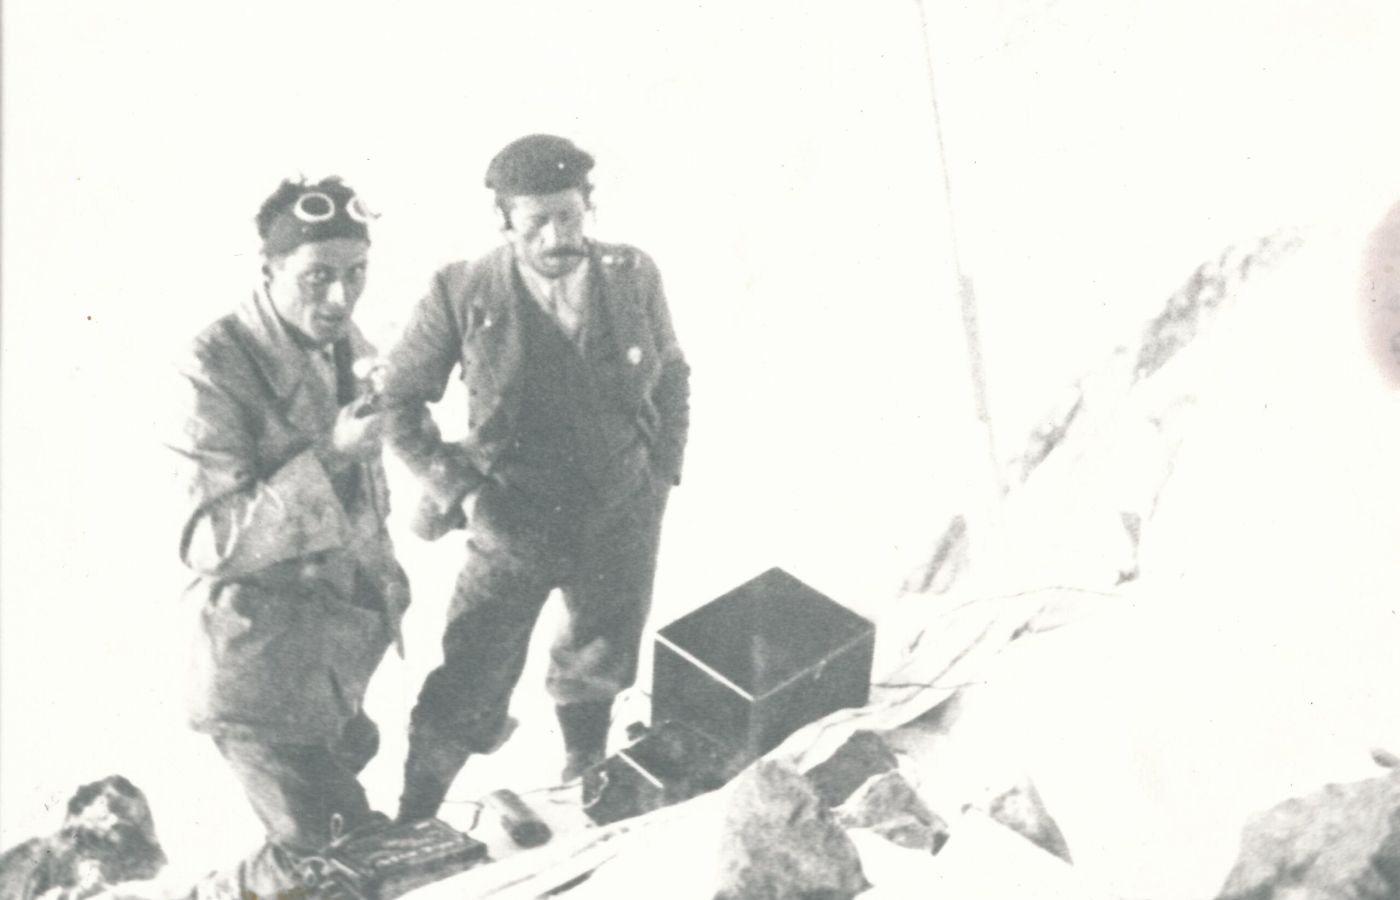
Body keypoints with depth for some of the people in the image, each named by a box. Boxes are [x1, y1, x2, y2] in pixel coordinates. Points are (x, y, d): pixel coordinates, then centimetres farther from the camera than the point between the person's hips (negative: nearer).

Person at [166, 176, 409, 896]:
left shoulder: (346, 347, 0)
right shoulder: (216, 370, -22)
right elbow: (211, 541, -25)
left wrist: (379, 577, 19)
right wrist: (327, 458, -32)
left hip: (342, 632, 7)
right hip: (264, 662, -7)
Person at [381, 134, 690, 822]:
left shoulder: (633, 277, -11)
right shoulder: (463, 293, -18)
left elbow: (672, 377, 6)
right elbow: (399, 397, -6)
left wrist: (663, 469, 0)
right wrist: (448, 483, -14)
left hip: (622, 528, 3)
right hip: (514, 529, -3)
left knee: (597, 668, 25)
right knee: (468, 690, 1)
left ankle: (586, 769, 54)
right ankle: (414, 826, 25)